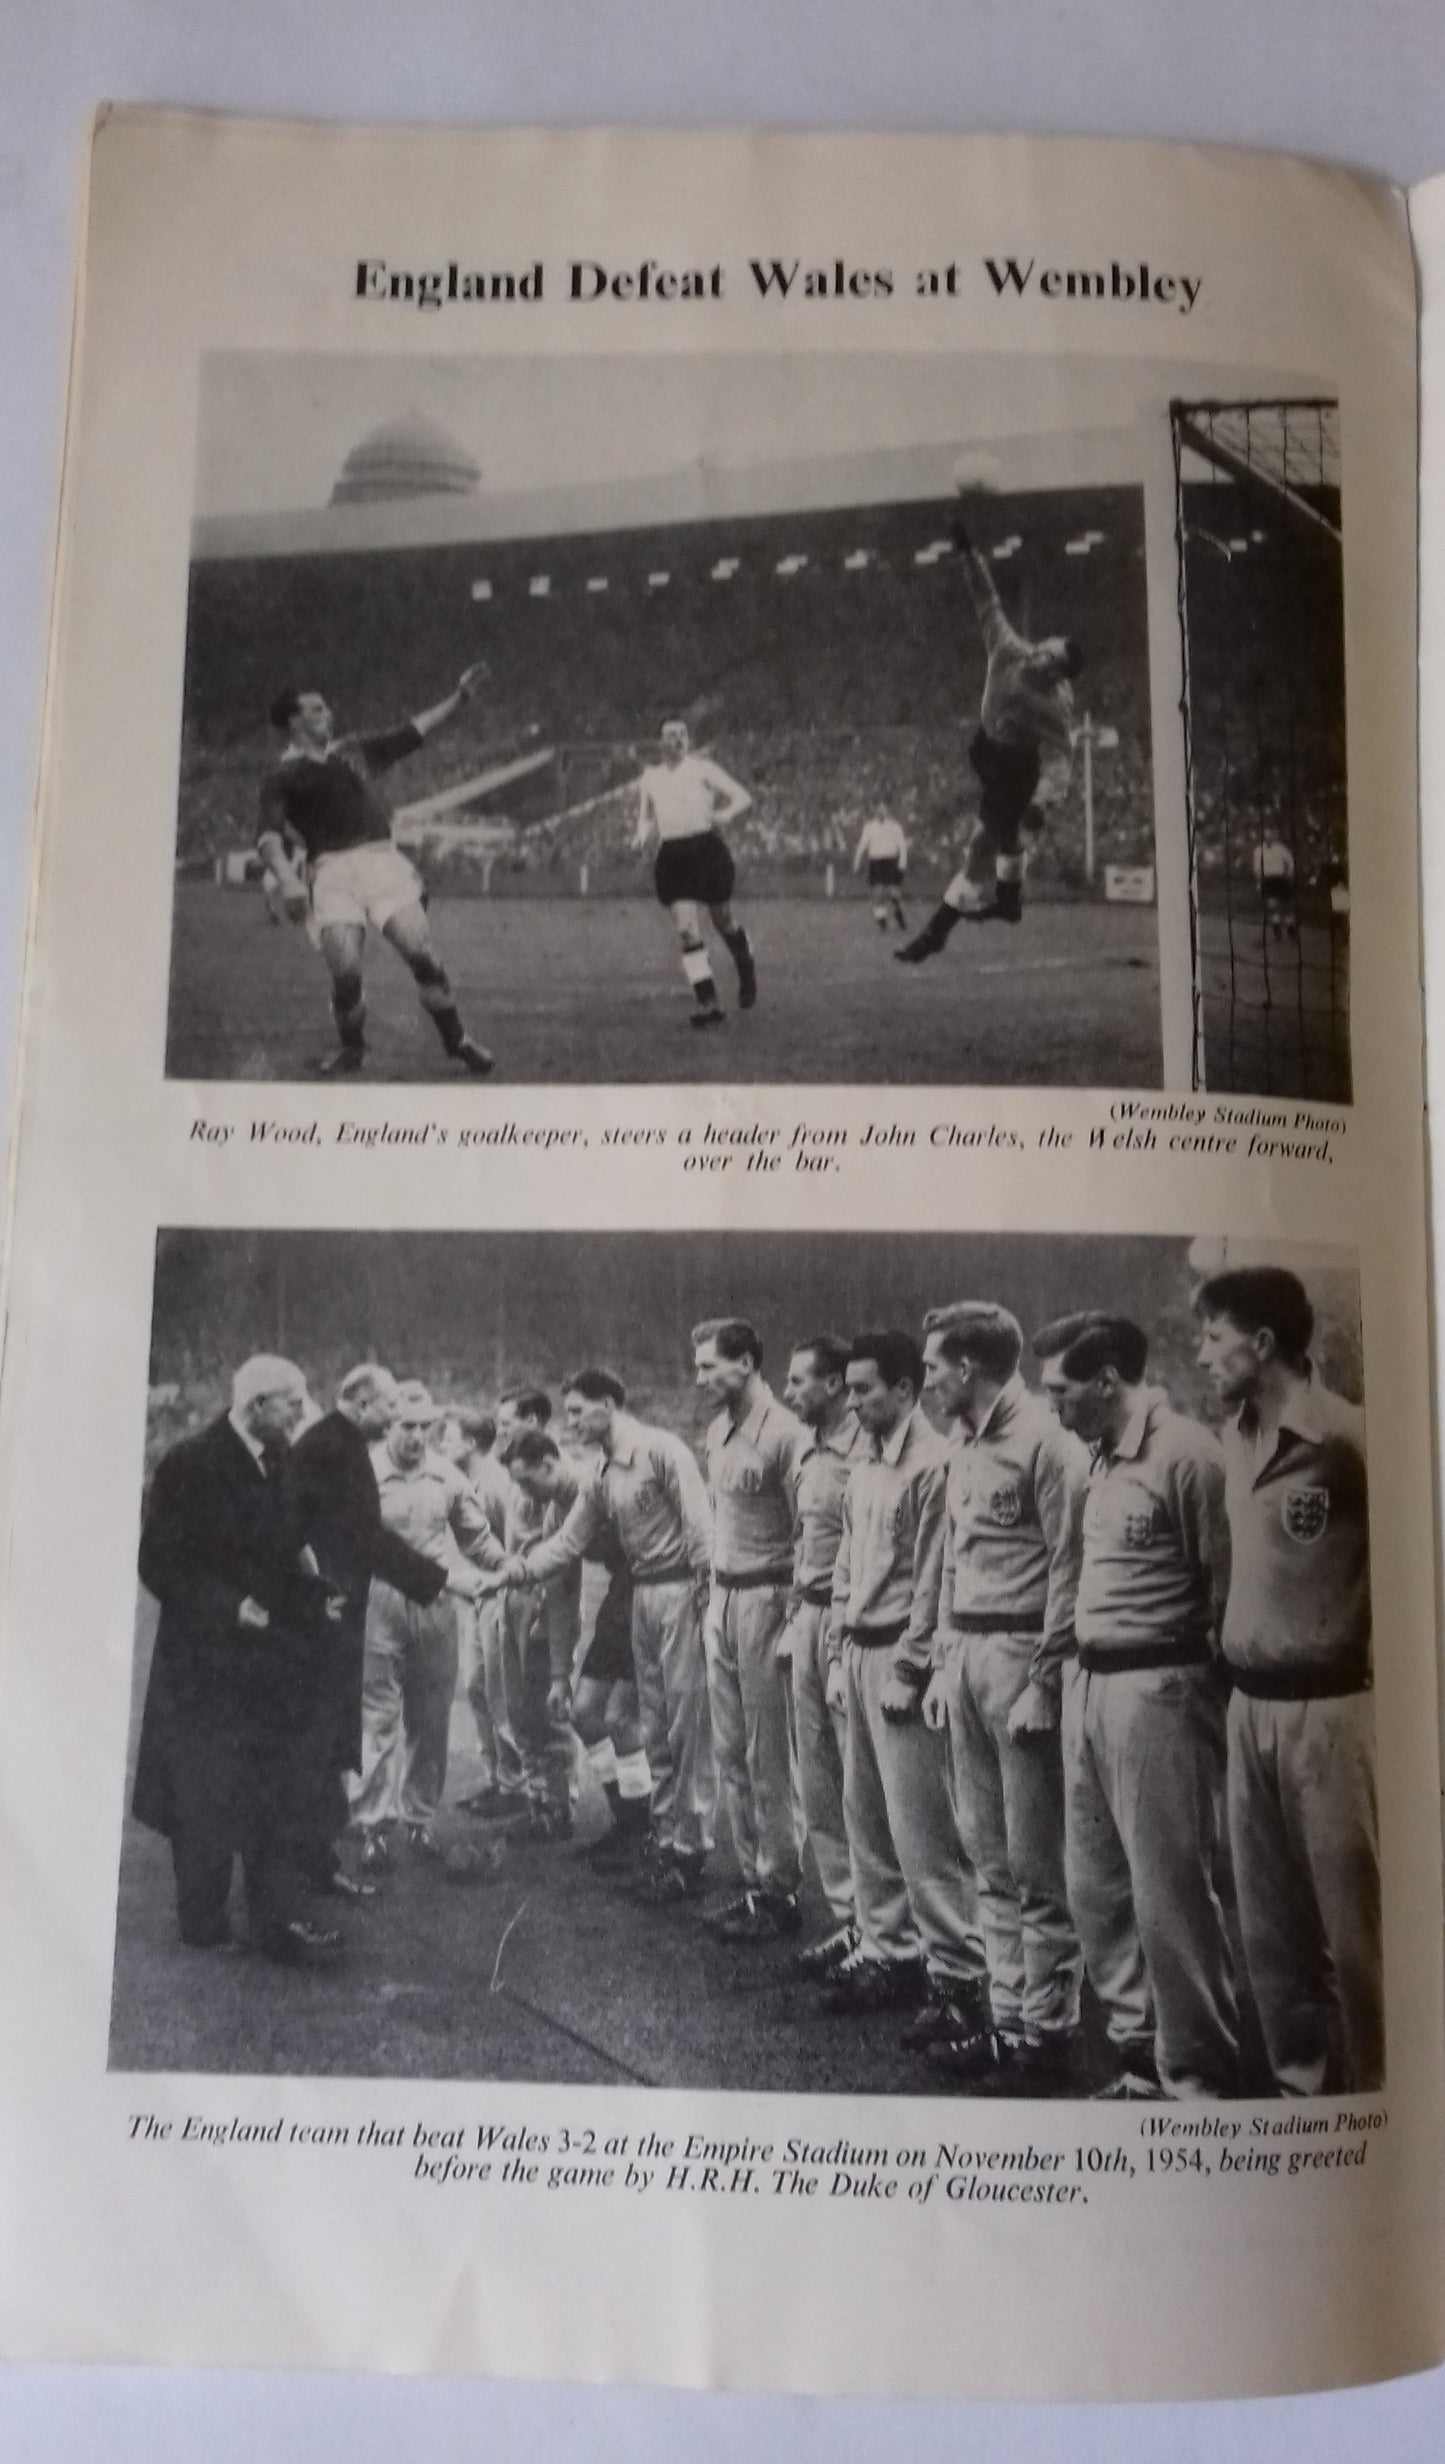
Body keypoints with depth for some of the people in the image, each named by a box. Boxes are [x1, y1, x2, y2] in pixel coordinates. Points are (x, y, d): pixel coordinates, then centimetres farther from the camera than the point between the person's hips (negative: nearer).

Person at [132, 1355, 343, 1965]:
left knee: (281, 1795, 3)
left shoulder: (277, 1464, 10)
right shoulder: (190, 1464, -11)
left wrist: (314, 1597, 2)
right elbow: (160, 1564, -13)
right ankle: (202, 1919, 18)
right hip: (208, 1658, -6)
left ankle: (281, 1918, 6)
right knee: (206, 1796, 4)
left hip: (273, 1653, 6)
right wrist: (230, 1607, -20)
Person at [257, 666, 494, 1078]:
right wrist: (288, 880, -22)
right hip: (331, 870, -3)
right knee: (344, 970, -16)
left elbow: (414, 732, 30)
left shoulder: (354, 750, 24)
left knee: (420, 952, -14)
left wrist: (459, 696, 25)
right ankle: (350, 1048, 12)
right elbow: (269, 835, -4)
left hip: (382, 859, 3)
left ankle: (456, 1042, 2)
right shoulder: (282, 774, 9)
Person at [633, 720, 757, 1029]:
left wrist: (724, 815, -20)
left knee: (723, 919, 7)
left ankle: (747, 972, 38)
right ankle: (707, 1002, -9)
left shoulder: (700, 767, 2)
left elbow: (744, 798, 0)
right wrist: (641, 836, 1)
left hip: (706, 848, -2)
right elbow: (646, 818, 24)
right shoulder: (650, 777, 12)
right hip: (671, 855, 3)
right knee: (686, 929, -9)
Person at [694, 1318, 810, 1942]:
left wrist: (795, 1620, -18)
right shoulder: (718, 1430, 12)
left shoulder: (784, 1435, -15)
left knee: (768, 1758, 0)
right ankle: (752, 1878, 24)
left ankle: (778, 1891, 10)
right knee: (730, 1754, 13)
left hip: (766, 1599, -8)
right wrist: (714, 1596, 14)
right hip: (722, 1598, 8)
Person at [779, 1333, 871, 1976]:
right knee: (816, 1778, 13)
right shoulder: (812, 1454, 14)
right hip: (809, 1620, 9)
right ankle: (846, 1912, 23)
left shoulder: (865, 1452, -15)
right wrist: (793, 1622, 18)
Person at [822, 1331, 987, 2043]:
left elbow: (931, 1578, -16)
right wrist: (839, 1657, 14)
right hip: (859, 1654, 9)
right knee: (865, 1813, 14)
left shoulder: (932, 1464, -13)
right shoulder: (863, 1468, 14)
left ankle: (955, 1974, 3)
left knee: (920, 1823, -6)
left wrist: (907, 1670, -15)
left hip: (901, 1659, -9)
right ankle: (885, 1951, 26)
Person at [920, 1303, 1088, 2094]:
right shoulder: (963, 1446, 15)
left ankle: (1049, 2034, 10)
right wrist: (942, 1663, 15)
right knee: (989, 1856, 13)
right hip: (966, 1658, 8)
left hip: (1022, 1656, -8)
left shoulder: (1043, 1442, -11)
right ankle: (1005, 2014, 23)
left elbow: (1068, 1572, -14)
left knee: (1036, 1863, 0)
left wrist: (1042, 1685, -16)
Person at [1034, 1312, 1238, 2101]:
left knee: (1169, 1894, 1)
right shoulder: (1102, 1458, 11)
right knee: (1096, 1888, 15)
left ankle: (1198, 2079, 17)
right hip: (1087, 1684, 9)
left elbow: (1227, 1591, -10)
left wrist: (1194, 1683, -5)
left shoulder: (1184, 1456, -14)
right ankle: (1141, 2057, 30)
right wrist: (1073, 1669, 10)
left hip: (1155, 1689, -9)